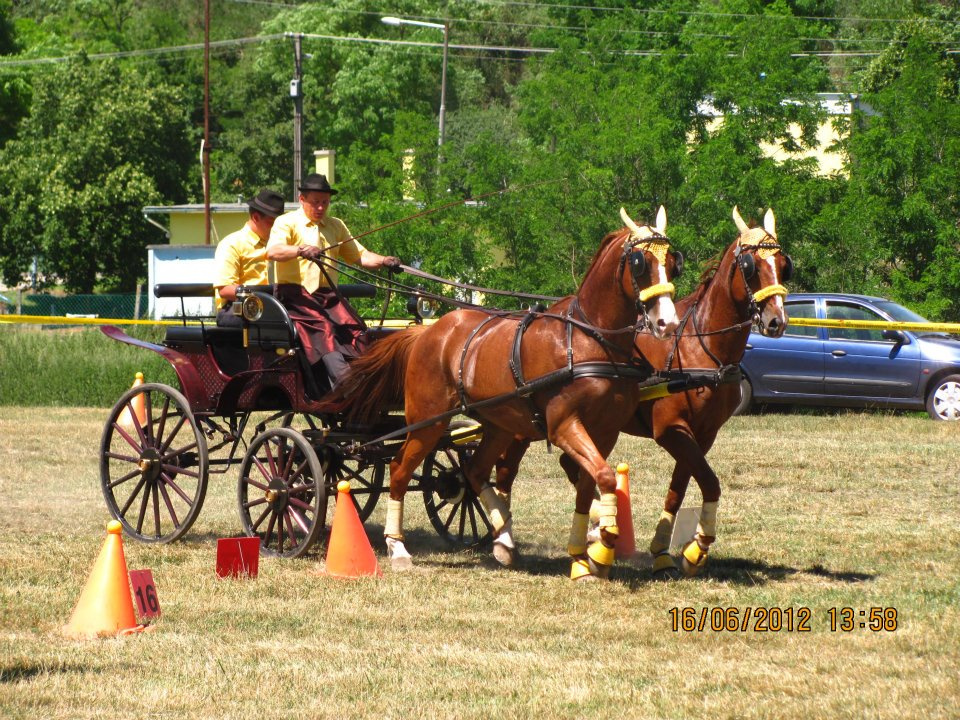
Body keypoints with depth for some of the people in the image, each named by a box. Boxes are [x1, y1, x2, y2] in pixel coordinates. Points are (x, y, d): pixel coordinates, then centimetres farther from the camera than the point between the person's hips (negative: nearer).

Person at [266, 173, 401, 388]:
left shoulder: (336, 226, 23)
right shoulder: (287, 223, 4)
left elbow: (359, 256, 22)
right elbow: (273, 251, -15)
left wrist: (383, 261, 1)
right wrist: (301, 250, -33)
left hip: (327, 296, 6)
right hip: (296, 295, -6)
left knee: (353, 328, -21)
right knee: (322, 329, -31)